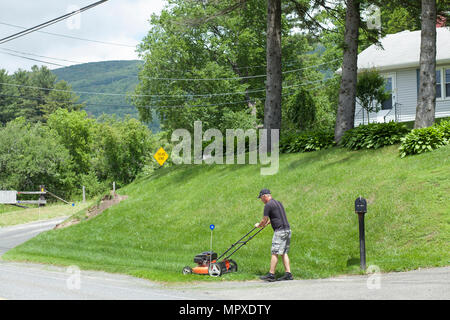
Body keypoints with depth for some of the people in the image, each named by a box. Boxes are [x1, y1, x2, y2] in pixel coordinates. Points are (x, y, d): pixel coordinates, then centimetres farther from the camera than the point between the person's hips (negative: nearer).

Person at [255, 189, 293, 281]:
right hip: (287, 229, 9)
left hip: (280, 231, -9)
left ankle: (271, 275, -5)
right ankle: (288, 274, 6)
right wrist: (267, 223, 43)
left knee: (275, 253, -6)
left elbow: (264, 220, -4)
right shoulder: (278, 202, 19)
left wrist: (258, 225, 16)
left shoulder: (268, 205, -9)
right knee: (284, 253, 10)